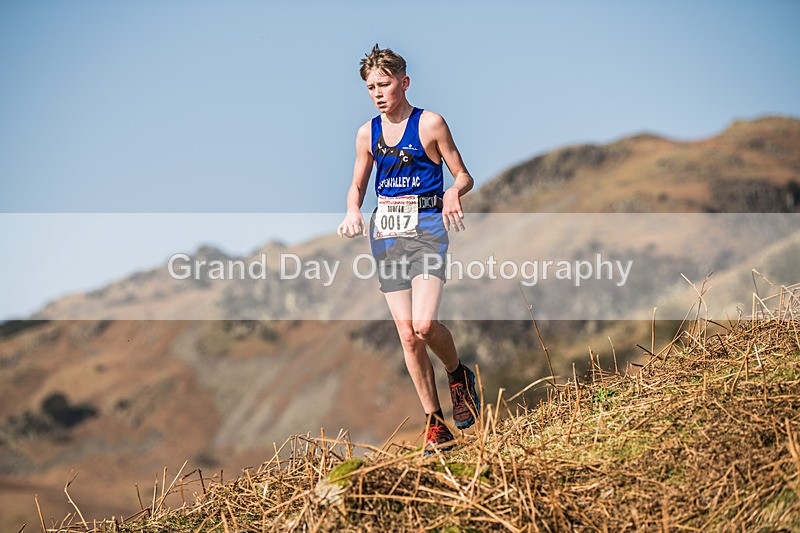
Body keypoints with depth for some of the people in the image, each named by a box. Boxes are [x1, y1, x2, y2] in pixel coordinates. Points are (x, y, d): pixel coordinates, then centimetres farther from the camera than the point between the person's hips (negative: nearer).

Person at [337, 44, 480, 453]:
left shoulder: (430, 124, -2)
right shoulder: (367, 134, 10)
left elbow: (464, 176, 1)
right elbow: (357, 185, 19)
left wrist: (452, 193, -21)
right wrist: (353, 212, -3)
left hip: (425, 227, -4)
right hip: (385, 231, 4)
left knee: (424, 325, -21)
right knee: (406, 334, 1)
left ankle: (458, 374, 12)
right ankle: (434, 422, 11)